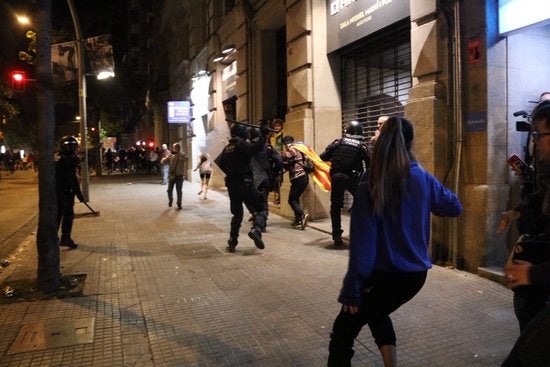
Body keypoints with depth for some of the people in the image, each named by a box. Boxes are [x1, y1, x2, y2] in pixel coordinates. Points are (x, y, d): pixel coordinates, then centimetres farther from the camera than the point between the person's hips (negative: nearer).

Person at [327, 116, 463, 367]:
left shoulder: (371, 181, -13)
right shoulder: (423, 179, -2)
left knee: (343, 333, 6)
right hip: (416, 273, 6)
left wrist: (352, 287, -13)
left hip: (384, 274, -5)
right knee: (376, 313, 31)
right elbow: (455, 207, 16)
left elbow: (362, 239, -17)